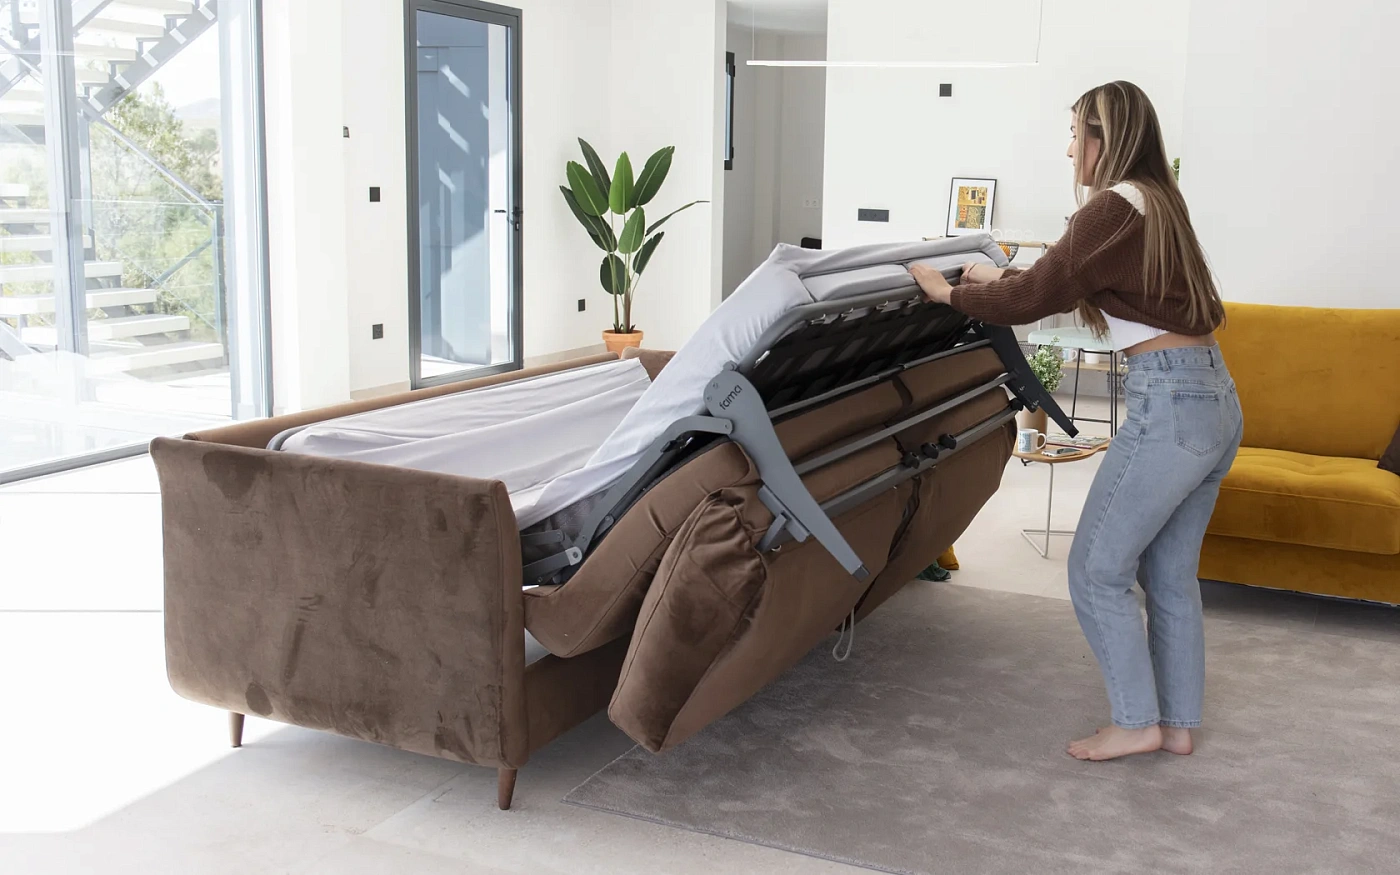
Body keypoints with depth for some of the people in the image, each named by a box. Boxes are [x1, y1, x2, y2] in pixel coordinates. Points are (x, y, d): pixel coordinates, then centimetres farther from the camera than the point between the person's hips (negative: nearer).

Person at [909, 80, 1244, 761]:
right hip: (1216, 399, 9)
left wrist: (950, 293, 1)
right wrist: (1000, 279, 31)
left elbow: (1036, 297, -12)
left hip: (1168, 404, -9)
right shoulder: (1158, 200, 15)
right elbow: (1072, 286, 27)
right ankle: (1178, 723, 24)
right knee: (1170, 575, 16)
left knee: (1097, 568, 2)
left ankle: (1136, 721, 10)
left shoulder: (1115, 206, -13)